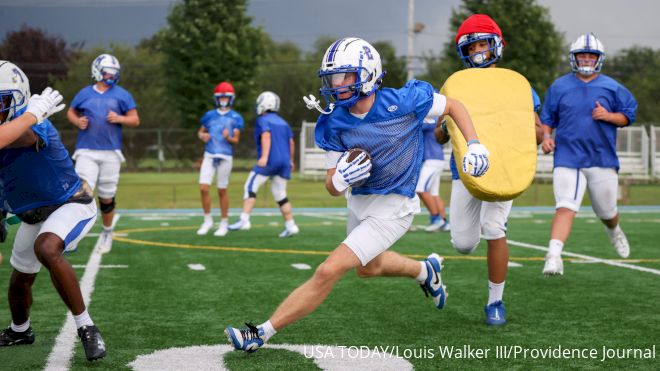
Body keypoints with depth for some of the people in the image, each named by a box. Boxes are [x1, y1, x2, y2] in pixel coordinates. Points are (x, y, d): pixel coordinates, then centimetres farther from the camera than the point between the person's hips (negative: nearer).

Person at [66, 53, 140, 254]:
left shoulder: (122, 95, 4)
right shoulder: (85, 93, 6)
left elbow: (135, 120, 6)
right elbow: (71, 112, 19)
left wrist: (119, 118, -13)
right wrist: (78, 121, -3)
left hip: (111, 152, 1)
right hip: (86, 152, 0)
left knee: (107, 197, 9)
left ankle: (107, 232, 29)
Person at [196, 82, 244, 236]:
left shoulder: (236, 118, 2)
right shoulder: (209, 115, 11)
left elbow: (236, 140, 1)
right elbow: (200, 132, 21)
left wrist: (228, 138, -20)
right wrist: (203, 136, -2)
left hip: (225, 157, -2)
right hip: (209, 155, 2)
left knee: (222, 190, 2)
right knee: (203, 188, -7)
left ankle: (223, 224, 14)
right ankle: (207, 220, 10)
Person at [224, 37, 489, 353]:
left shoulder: (403, 102, -22)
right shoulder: (335, 124, -11)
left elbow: (453, 106, -3)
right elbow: (332, 187, -6)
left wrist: (474, 145, -13)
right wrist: (340, 179, -29)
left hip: (392, 209, -6)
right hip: (359, 203, 6)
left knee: (328, 272, -15)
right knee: (367, 268, 31)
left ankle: (262, 333, -7)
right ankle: (424, 271, 58)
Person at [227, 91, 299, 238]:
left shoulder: (262, 120, -3)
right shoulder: (283, 122, 18)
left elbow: (266, 136, -19)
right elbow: (291, 143, 19)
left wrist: (264, 156, -30)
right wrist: (290, 161, 31)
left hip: (269, 161, -7)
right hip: (283, 162, 7)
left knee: (250, 187, -2)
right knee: (280, 195, 12)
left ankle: (244, 220, -12)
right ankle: (290, 226, 9)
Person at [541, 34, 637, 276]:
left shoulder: (612, 88, 4)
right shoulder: (559, 87, 6)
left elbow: (628, 116, 8)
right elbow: (547, 117, 13)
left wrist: (609, 116, -11)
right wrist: (546, 136, -5)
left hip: (603, 159, 1)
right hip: (567, 158, -1)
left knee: (606, 211, 14)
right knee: (565, 208, -19)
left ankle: (614, 231, 50)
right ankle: (554, 255, -26)